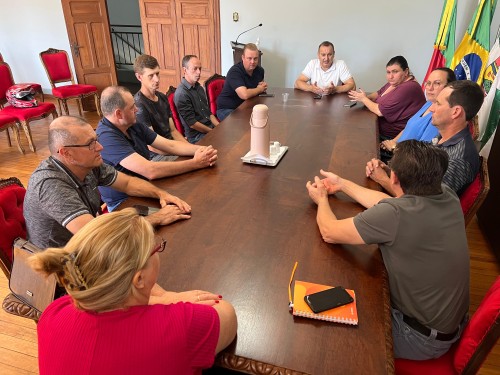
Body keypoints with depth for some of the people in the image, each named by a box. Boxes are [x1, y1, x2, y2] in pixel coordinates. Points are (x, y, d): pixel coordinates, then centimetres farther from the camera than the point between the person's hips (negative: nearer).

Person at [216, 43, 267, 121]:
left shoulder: (260, 70, 3)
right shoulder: (234, 71, -21)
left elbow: (262, 87, 25)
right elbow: (245, 95, -35)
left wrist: (263, 85, -2)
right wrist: (259, 89, -15)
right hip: (227, 109, -7)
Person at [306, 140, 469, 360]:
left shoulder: (395, 215, -35)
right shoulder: (448, 196, -12)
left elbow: (329, 232, -22)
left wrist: (322, 199, -2)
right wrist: (342, 184, 12)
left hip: (423, 337, -7)